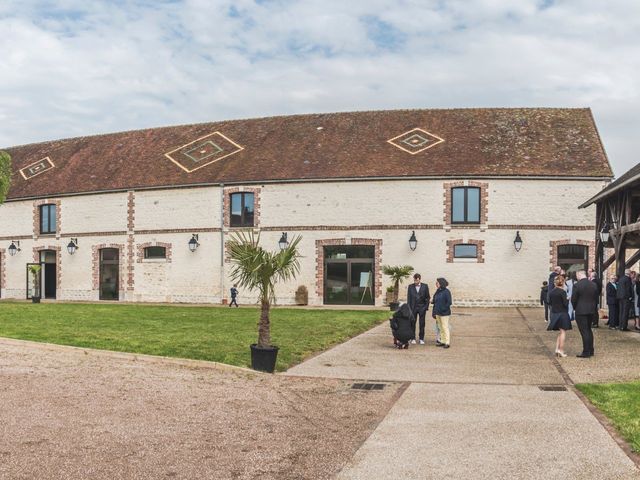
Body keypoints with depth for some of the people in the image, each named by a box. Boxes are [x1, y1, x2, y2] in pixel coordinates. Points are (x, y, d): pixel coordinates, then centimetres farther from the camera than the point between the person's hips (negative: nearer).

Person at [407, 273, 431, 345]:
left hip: (422, 307, -1)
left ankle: (421, 339, 8)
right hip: (413, 308, 1)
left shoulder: (425, 286, 1)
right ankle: (413, 338, 8)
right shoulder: (410, 287, 3)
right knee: (412, 323, 1)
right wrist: (409, 308, -3)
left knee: (422, 324, 2)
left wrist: (426, 307, -5)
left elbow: (428, 297, 3)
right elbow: (408, 298, 4)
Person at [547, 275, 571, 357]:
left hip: (554, 313, 6)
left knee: (560, 332, 17)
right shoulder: (562, 292, -15)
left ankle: (557, 349, 9)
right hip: (562, 313, -6)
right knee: (563, 332, 2)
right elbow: (565, 304, -16)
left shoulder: (551, 292, 4)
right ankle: (561, 350, 0)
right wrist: (568, 299, 3)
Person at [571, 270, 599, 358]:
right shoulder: (594, 285, 3)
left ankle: (586, 352, -1)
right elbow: (596, 298, 8)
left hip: (581, 312, -6)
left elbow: (573, 299, -11)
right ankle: (591, 351, 22)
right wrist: (593, 307, 17)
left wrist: (575, 308, 7)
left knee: (584, 332, -3)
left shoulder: (577, 285, -15)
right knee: (589, 330, 18)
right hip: (591, 311, 6)